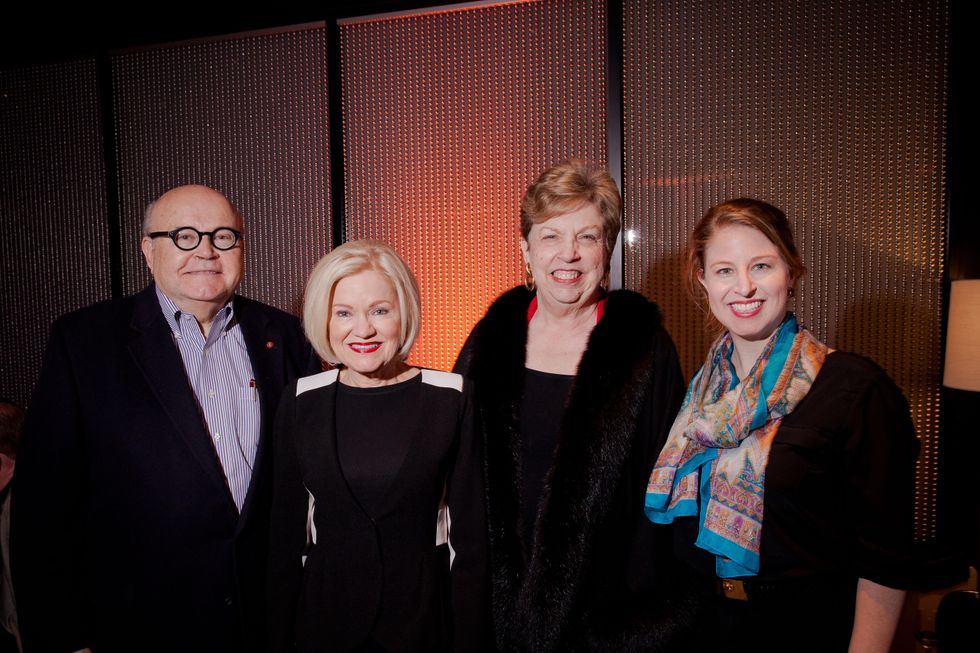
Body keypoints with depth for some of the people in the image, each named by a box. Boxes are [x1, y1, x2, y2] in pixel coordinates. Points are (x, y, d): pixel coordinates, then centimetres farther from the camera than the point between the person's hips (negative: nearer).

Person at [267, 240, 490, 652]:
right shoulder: (301, 402, -5)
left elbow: (471, 534, -7)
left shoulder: (451, 398, -11)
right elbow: (286, 532, 1)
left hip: (424, 617, -1)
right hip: (323, 618, 2)